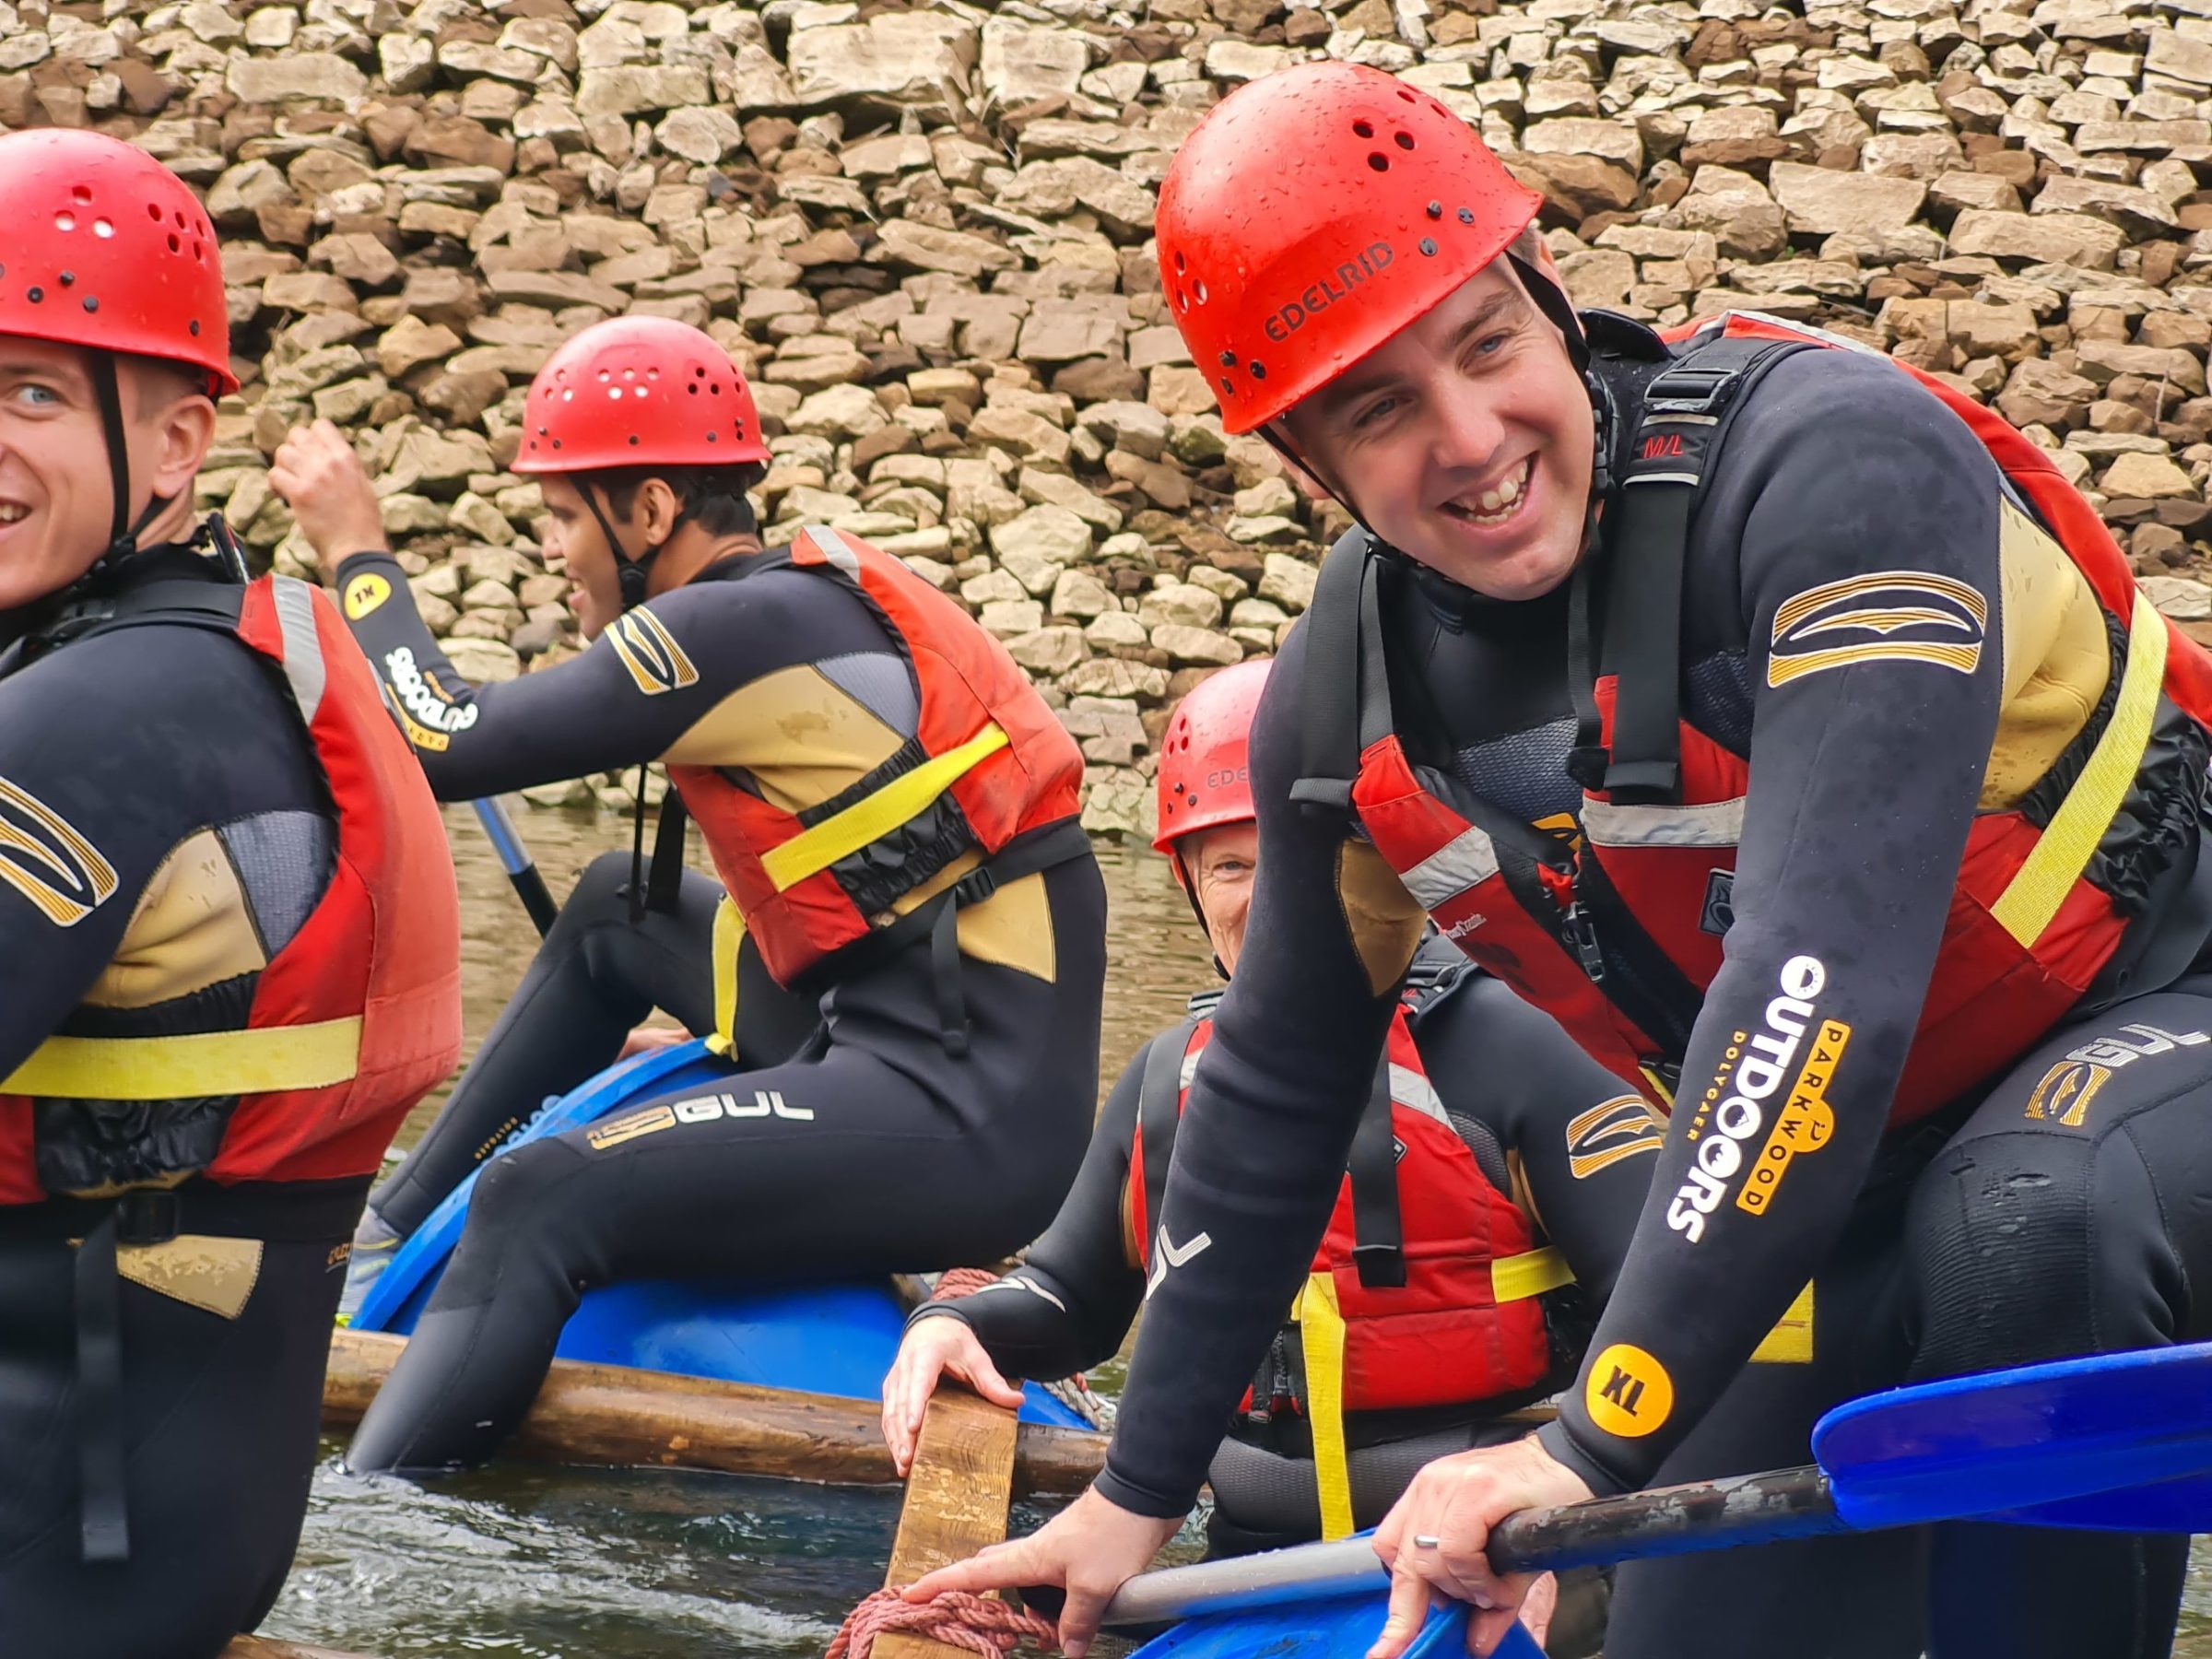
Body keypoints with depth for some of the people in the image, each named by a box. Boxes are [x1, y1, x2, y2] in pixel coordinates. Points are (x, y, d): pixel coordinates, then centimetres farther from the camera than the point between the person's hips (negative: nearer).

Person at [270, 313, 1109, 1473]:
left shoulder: (740, 627, -15)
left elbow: (446, 748, -14)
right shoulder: (820, 588, 13)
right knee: (616, 910, 25)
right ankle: (398, 1230, 31)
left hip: (969, 1124, -10)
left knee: (542, 1203, -22)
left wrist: (356, 550, -2)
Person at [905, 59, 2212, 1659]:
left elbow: (1828, 959, -38)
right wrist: (1141, 1492, 13)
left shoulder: (1831, 461, -28)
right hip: (1842, 1169, 6)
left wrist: (1597, 1438, -40)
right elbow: (1274, 1095, 9)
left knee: (2023, 1223, -38)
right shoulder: (1343, 701, -7)